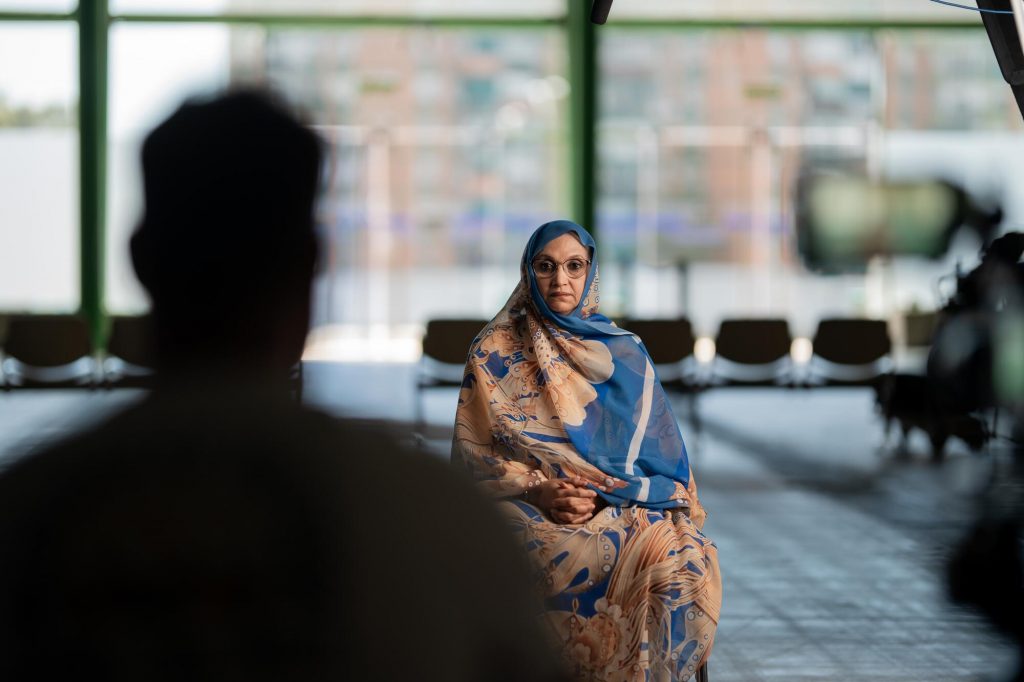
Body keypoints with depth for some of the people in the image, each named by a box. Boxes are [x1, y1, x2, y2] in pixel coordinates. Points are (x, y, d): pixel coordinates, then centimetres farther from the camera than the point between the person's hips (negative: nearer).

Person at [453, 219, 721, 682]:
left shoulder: (623, 355, 14)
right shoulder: (495, 353, 9)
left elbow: (658, 453, 12)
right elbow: (472, 452, 5)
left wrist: (603, 491, -8)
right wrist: (537, 490, -12)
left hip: (622, 504, 2)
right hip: (532, 510, -2)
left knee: (680, 564, -31)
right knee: (592, 563, -37)